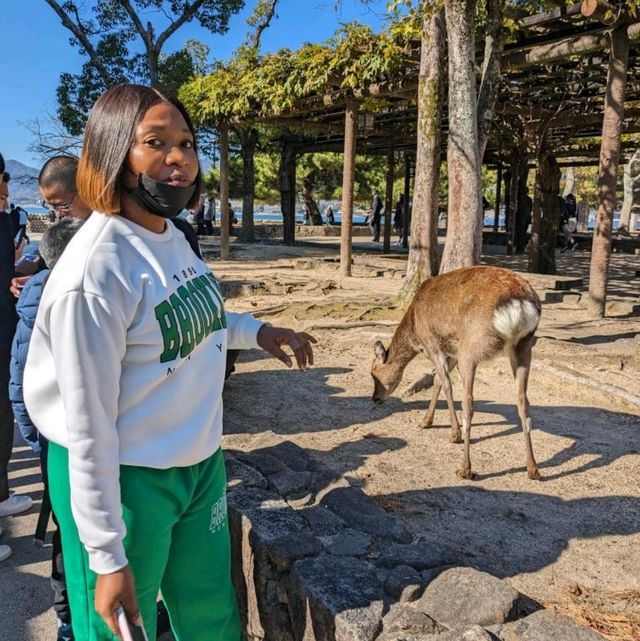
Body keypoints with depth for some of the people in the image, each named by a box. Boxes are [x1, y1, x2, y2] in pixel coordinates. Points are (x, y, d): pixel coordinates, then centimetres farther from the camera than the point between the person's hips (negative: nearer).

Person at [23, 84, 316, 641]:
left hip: (202, 464, 8)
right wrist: (108, 557, -16)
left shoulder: (171, 236, 0)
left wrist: (255, 330, 13)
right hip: (124, 480, -7)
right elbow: (88, 426, -21)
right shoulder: (96, 269, -24)